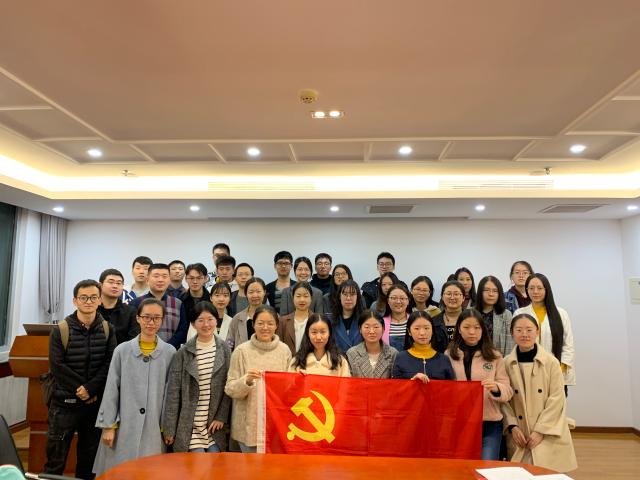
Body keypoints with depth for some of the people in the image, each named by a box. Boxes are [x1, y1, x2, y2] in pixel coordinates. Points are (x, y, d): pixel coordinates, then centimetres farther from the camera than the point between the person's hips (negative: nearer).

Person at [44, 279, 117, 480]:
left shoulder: (108, 330, 1)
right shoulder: (60, 330, -3)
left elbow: (111, 364, -5)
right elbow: (57, 366, -9)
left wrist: (90, 388, -16)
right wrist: (80, 389, -13)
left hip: (96, 402, 2)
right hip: (65, 402, -1)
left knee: (89, 458, 13)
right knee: (56, 457, 5)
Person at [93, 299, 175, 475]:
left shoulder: (170, 353, -2)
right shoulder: (122, 350, -2)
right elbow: (111, 390, 2)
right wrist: (108, 425, -1)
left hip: (155, 429, 0)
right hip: (124, 427, 0)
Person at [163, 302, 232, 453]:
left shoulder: (224, 349, 1)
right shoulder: (184, 352, -5)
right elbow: (173, 391, -3)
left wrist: (221, 417, -4)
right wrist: (169, 428, -3)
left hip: (214, 424, 2)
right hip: (190, 425, -2)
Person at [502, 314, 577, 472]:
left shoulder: (551, 362, -6)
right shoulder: (506, 363, -2)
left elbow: (556, 400, -7)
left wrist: (540, 431, -10)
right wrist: (512, 426, -8)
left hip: (547, 437, -1)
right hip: (519, 436, 1)